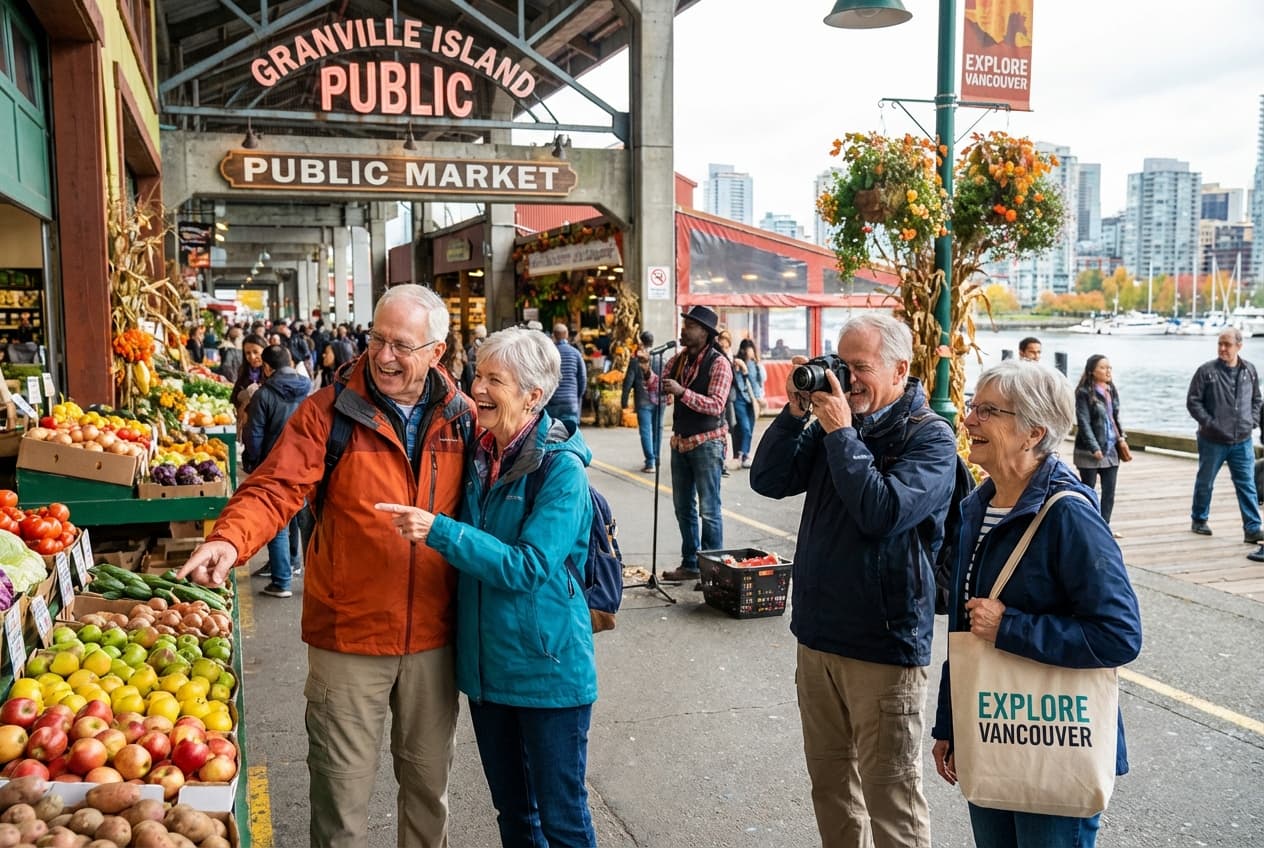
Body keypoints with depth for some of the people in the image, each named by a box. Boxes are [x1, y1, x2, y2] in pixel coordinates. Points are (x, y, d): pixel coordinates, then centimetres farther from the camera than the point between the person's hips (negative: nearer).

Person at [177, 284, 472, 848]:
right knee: (343, 786, 10)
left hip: (434, 636, 3)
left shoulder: (462, 417, 0)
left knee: (428, 778, 20)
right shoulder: (328, 412, -9)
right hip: (349, 635, -2)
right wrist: (231, 539, -36)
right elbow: (275, 489, -17)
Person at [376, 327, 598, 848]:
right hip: (488, 663, 7)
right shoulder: (478, 454, 3)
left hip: (548, 667, -7)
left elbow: (527, 567, -24)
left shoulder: (560, 468, -17)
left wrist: (439, 531, -30)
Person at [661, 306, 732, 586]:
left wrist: (682, 392, -31)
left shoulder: (718, 363, -12)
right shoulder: (678, 360, 7)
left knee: (709, 509, -1)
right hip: (681, 442, 7)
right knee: (683, 507, 13)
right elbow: (660, 391, 5)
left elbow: (716, 405, -21)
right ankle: (690, 564, 24)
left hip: (707, 443, -7)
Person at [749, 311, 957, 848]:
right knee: (829, 780, 19)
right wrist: (795, 413, -7)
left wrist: (841, 433, -20)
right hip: (817, 634, 7)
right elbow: (768, 481, 3)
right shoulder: (832, 420, 8)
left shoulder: (930, 438, -10)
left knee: (890, 795, 2)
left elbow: (882, 512, -25)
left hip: (884, 643, -6)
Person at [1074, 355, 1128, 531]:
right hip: (1089, 451, -6)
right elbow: (1083, 422, -14)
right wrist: (1094, 448, -17)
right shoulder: (1084, 393, -11)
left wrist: (1121, 437, 7)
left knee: (1109, 492, 6)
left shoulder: (1112, 391, 10)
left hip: (1111, 450, 6)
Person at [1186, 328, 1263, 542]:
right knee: (1205, 482, 12)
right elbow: (1192, 401, -7)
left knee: (1247, 485, -1)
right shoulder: (1206, 371, -8)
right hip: (1212, 440, -3)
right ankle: (1199, 520, 29)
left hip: (1242, 441, 3)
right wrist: (1209, 423, -14)